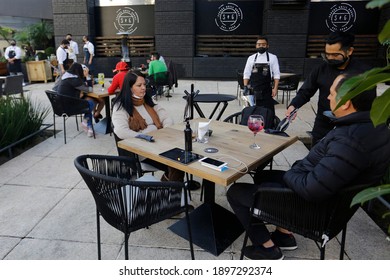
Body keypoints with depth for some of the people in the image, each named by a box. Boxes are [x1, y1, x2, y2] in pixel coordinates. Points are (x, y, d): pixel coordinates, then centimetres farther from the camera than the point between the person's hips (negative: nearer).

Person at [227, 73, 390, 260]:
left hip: (315, 204, -9)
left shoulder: (350, 140, -34)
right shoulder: (371, 125, -2)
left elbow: (311, 190, -33)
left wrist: (288, 175, -13)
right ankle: (285, 235, 26)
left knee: (235, 192, 1)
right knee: (262, 176, 25)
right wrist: (297, 169, 1)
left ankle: (268, 248, 14)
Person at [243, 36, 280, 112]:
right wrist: (245, 87, 1)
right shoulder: (251, 58, 8)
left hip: (267, 90, -1)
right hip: (253, 90, 2)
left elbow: (276, 74, 2)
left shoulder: (272, 58, 4)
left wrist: (275, 88, -7)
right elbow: (246, 74, 10)